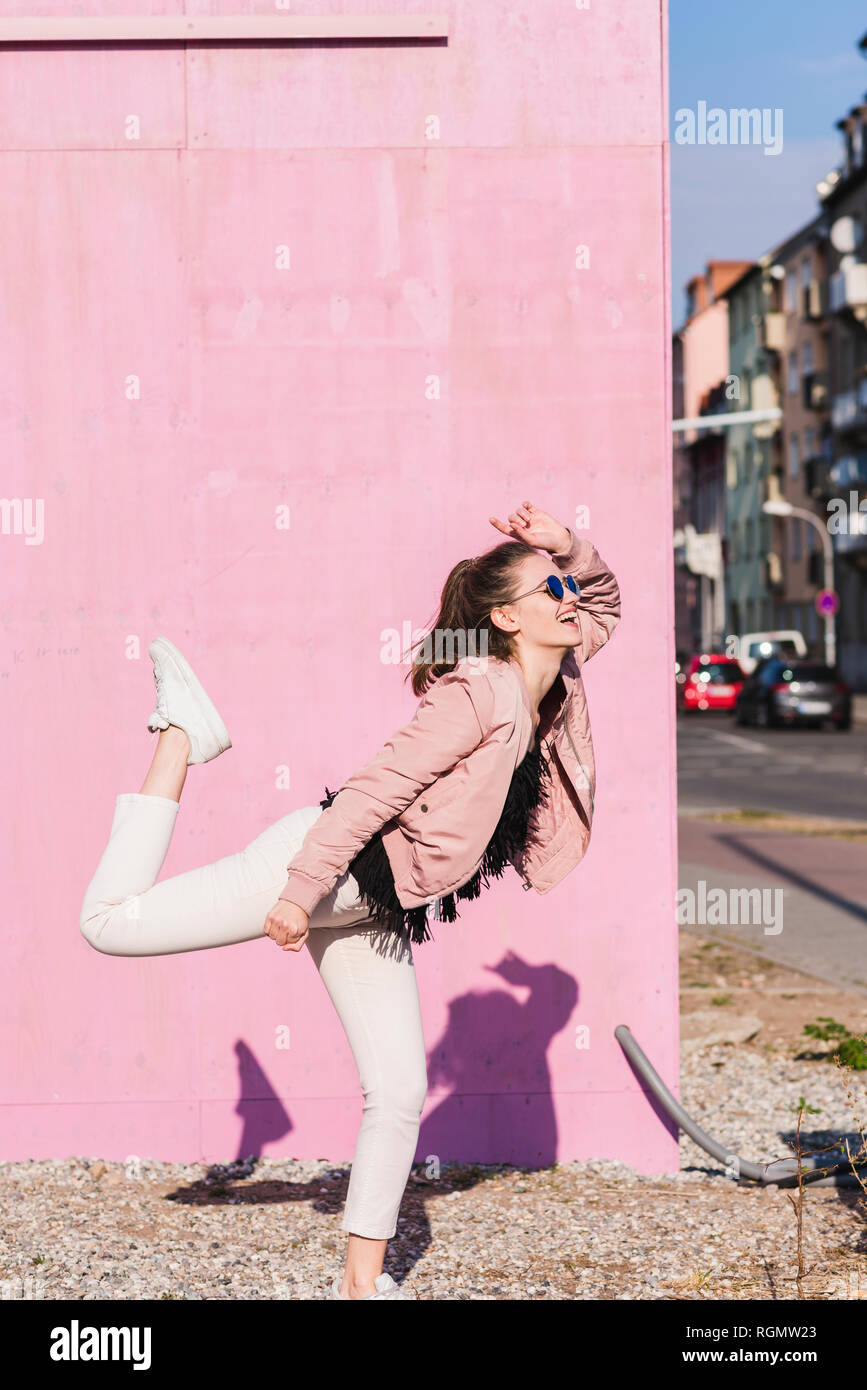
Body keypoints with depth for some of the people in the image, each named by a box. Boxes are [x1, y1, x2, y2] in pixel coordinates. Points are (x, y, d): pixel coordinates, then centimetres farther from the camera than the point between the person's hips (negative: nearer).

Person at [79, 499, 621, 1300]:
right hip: (326, 867, -8)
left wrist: (567, 546, 1)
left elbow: (603, 602, 23)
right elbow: (380, 785, -22)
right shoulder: (481, 693, -18)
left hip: (377, 912, 8)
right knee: (111, 922, -9)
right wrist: (302, 890, -26)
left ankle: (362, 1282, 14)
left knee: (399, 1095, 3)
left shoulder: (554, 684, 6)